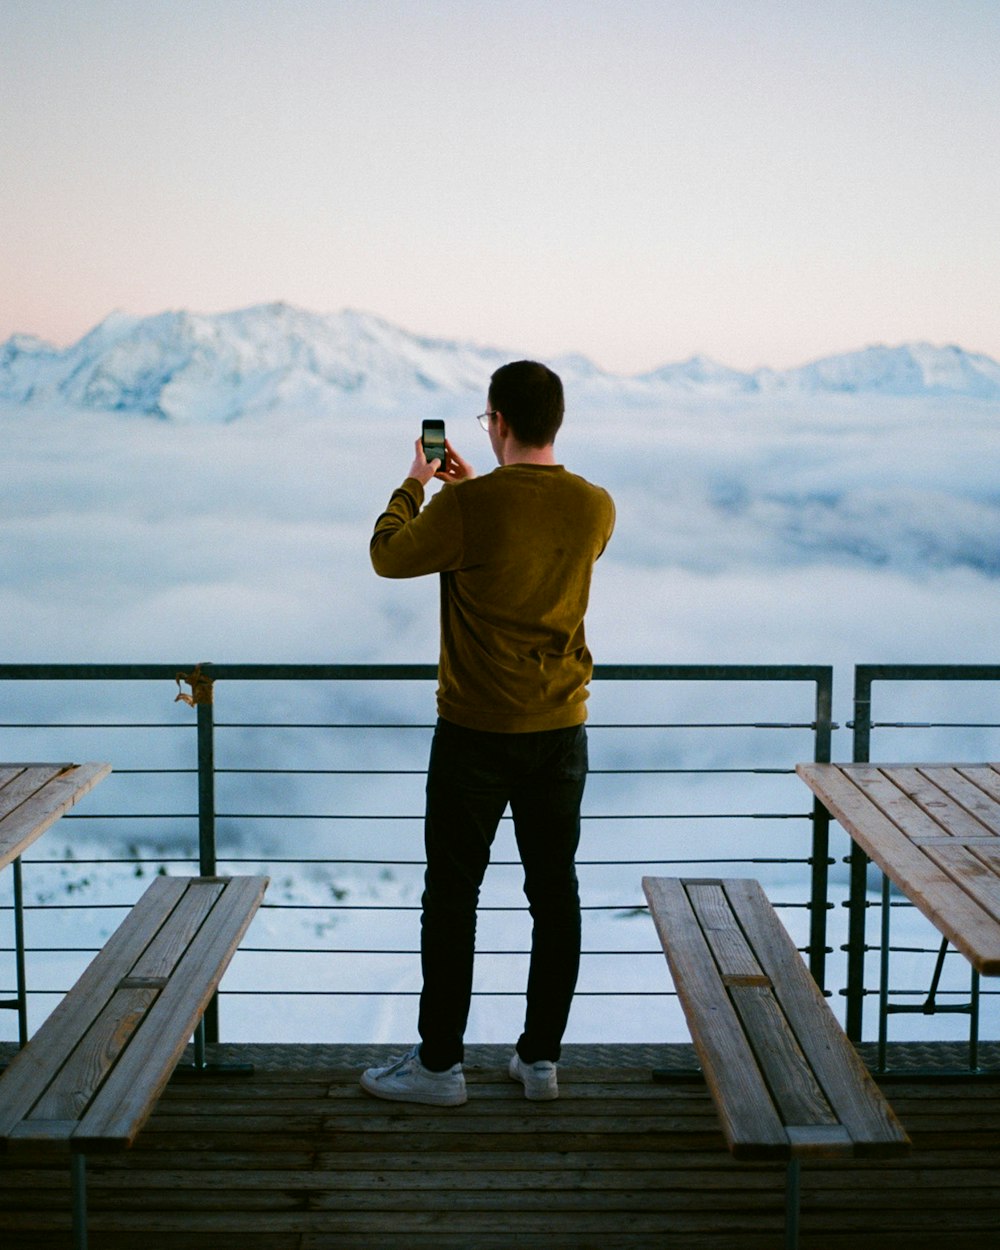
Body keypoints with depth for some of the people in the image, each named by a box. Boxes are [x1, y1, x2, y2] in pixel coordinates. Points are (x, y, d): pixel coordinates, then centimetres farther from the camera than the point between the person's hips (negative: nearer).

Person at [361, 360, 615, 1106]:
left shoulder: (467, 508, -17)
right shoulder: (596, 507, -2)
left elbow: (388, 557, -1)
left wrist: (414, 485, 15)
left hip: (476, 731, -4)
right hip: (561, 730, 4)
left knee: (452, 895, 6)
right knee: (555, 892, 11)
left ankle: (440, 1064, 14)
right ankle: (541, 1058, 19)